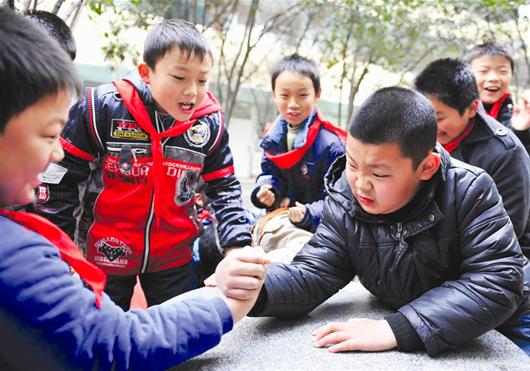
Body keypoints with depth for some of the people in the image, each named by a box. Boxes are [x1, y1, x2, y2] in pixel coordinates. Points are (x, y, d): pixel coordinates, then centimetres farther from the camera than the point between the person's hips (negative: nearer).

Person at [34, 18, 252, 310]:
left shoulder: (210, 124, -8)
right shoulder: (102, 108, -18)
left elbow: (224, 187, 2)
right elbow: (61, 180, -10)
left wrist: (236, 244, -11)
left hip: (173, 257, 2)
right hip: (104, 253, -2)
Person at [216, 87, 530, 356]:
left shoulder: (470, 191, -26)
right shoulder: (345, 201, -16)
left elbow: (498, 282, -34)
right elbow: (314, 274, -19)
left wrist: (396, 330, -42)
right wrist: (257, 286, -42)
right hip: (400, 319, 3)